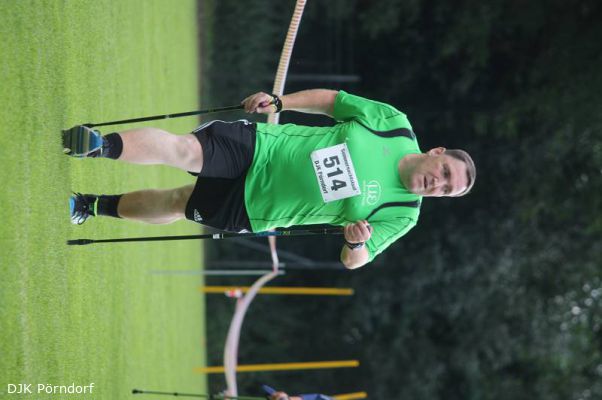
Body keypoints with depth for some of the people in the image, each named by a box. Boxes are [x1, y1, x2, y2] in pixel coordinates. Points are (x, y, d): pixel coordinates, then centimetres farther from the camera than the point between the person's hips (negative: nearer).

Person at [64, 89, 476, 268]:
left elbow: (355, 260, -3)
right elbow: (331, 99, 5)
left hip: (251, 210, 1)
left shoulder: (403, 215, -7)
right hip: (256, 146, -1)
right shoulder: (393, 124, -8)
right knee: (181, 149, -24)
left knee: (174, 206, 2)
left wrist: (358, 244, -27)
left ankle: (94, 205, 19)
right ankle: (102, 145, -21)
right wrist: (280, 101, -5)